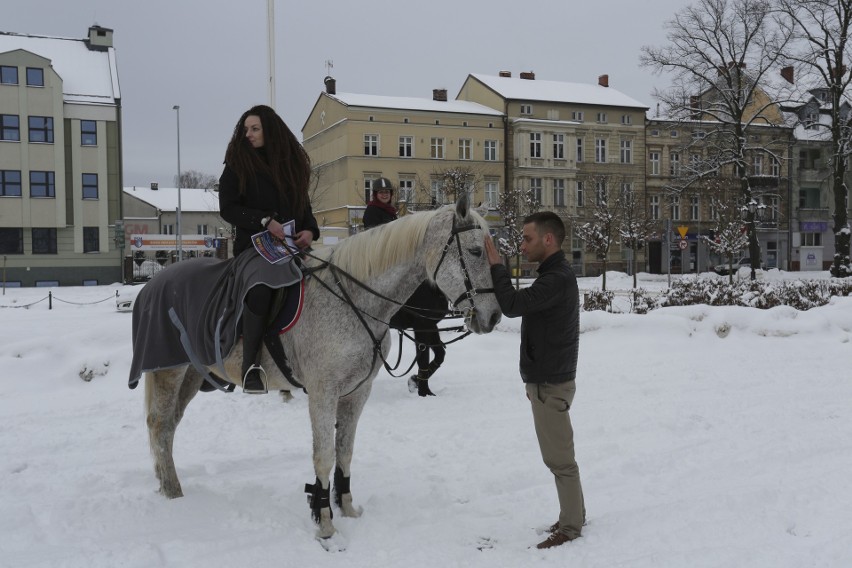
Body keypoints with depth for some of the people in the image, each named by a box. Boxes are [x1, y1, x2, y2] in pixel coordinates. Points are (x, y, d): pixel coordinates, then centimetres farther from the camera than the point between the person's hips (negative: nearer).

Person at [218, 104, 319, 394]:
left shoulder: (292, 162, 17)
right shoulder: (238, 164, 6)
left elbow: (304, 205, 19)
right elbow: (228, 208, -2)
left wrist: (309, 230, -4)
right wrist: (265, 221, -17)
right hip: (254, 244, -5)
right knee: (262, 281, -35)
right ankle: (250, 365, -28)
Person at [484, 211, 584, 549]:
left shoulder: (557, 279, -21)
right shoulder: (555, 275, 13)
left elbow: (513, 305, -29)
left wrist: (496, 266, -18)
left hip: (550, 384, -10)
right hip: (547, 380, 10)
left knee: (560, 459, 0)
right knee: (559, 456, 18)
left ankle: (570, 526, 11)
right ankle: (574, 516, 29)